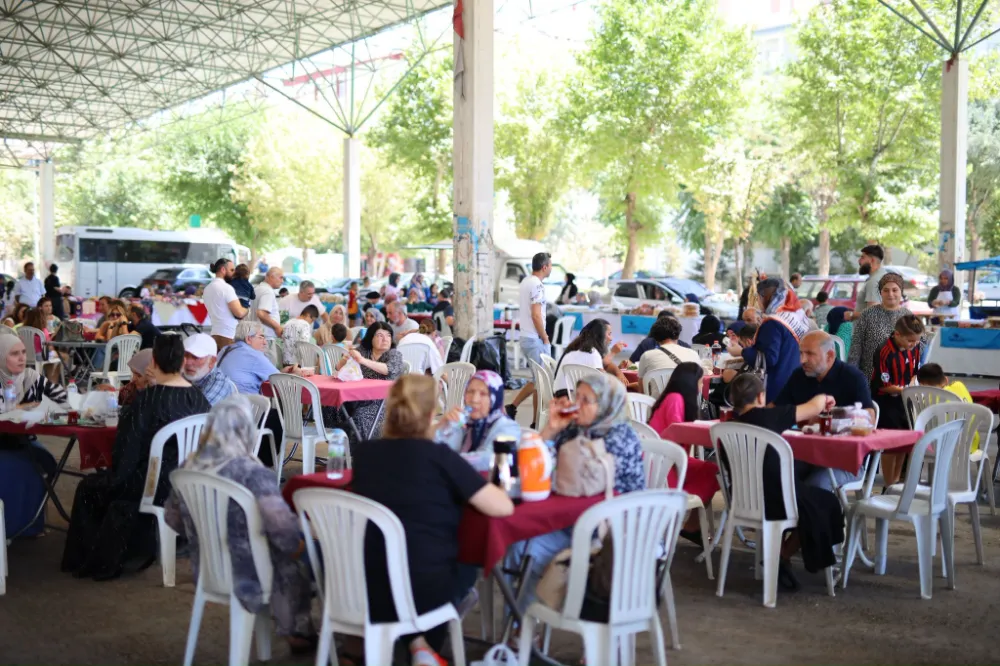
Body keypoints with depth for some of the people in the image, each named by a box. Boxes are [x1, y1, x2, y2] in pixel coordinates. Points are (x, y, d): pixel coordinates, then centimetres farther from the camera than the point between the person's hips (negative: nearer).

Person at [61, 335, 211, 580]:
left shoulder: (148, 399, -18)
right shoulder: (199, 398, -1)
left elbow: (128, 449, -12)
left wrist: (116, 473, 7)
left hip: (158, 486, -6)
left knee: (89, 488, 19)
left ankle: (100, 562, 31)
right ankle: (135, 553, 36)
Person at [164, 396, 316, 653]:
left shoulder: (189, 467, -4)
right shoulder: (253, 473, -24)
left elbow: (172, 517, 11)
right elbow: (282, 528, -31)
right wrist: (298, 546, -10)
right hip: (248, 577, -7)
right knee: (297, 561, 19)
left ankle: (295, 630, 36)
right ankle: (298, 632, 34)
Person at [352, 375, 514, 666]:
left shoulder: (364, 454, 0)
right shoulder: (440, 457, -13)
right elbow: (503, 507, -13)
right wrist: (470, 489, 7)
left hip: (367, 593, 4)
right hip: (422, 592, -4)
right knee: (468, 570, 29)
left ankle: (415, 640, 19)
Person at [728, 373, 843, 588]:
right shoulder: (767, 416, -14)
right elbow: (814, 408, -4)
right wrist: (824, 398, 20)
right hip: (775, 500, -6)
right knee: (825, 502, 21)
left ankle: (778, 558, 29)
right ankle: (782, 558, 21)